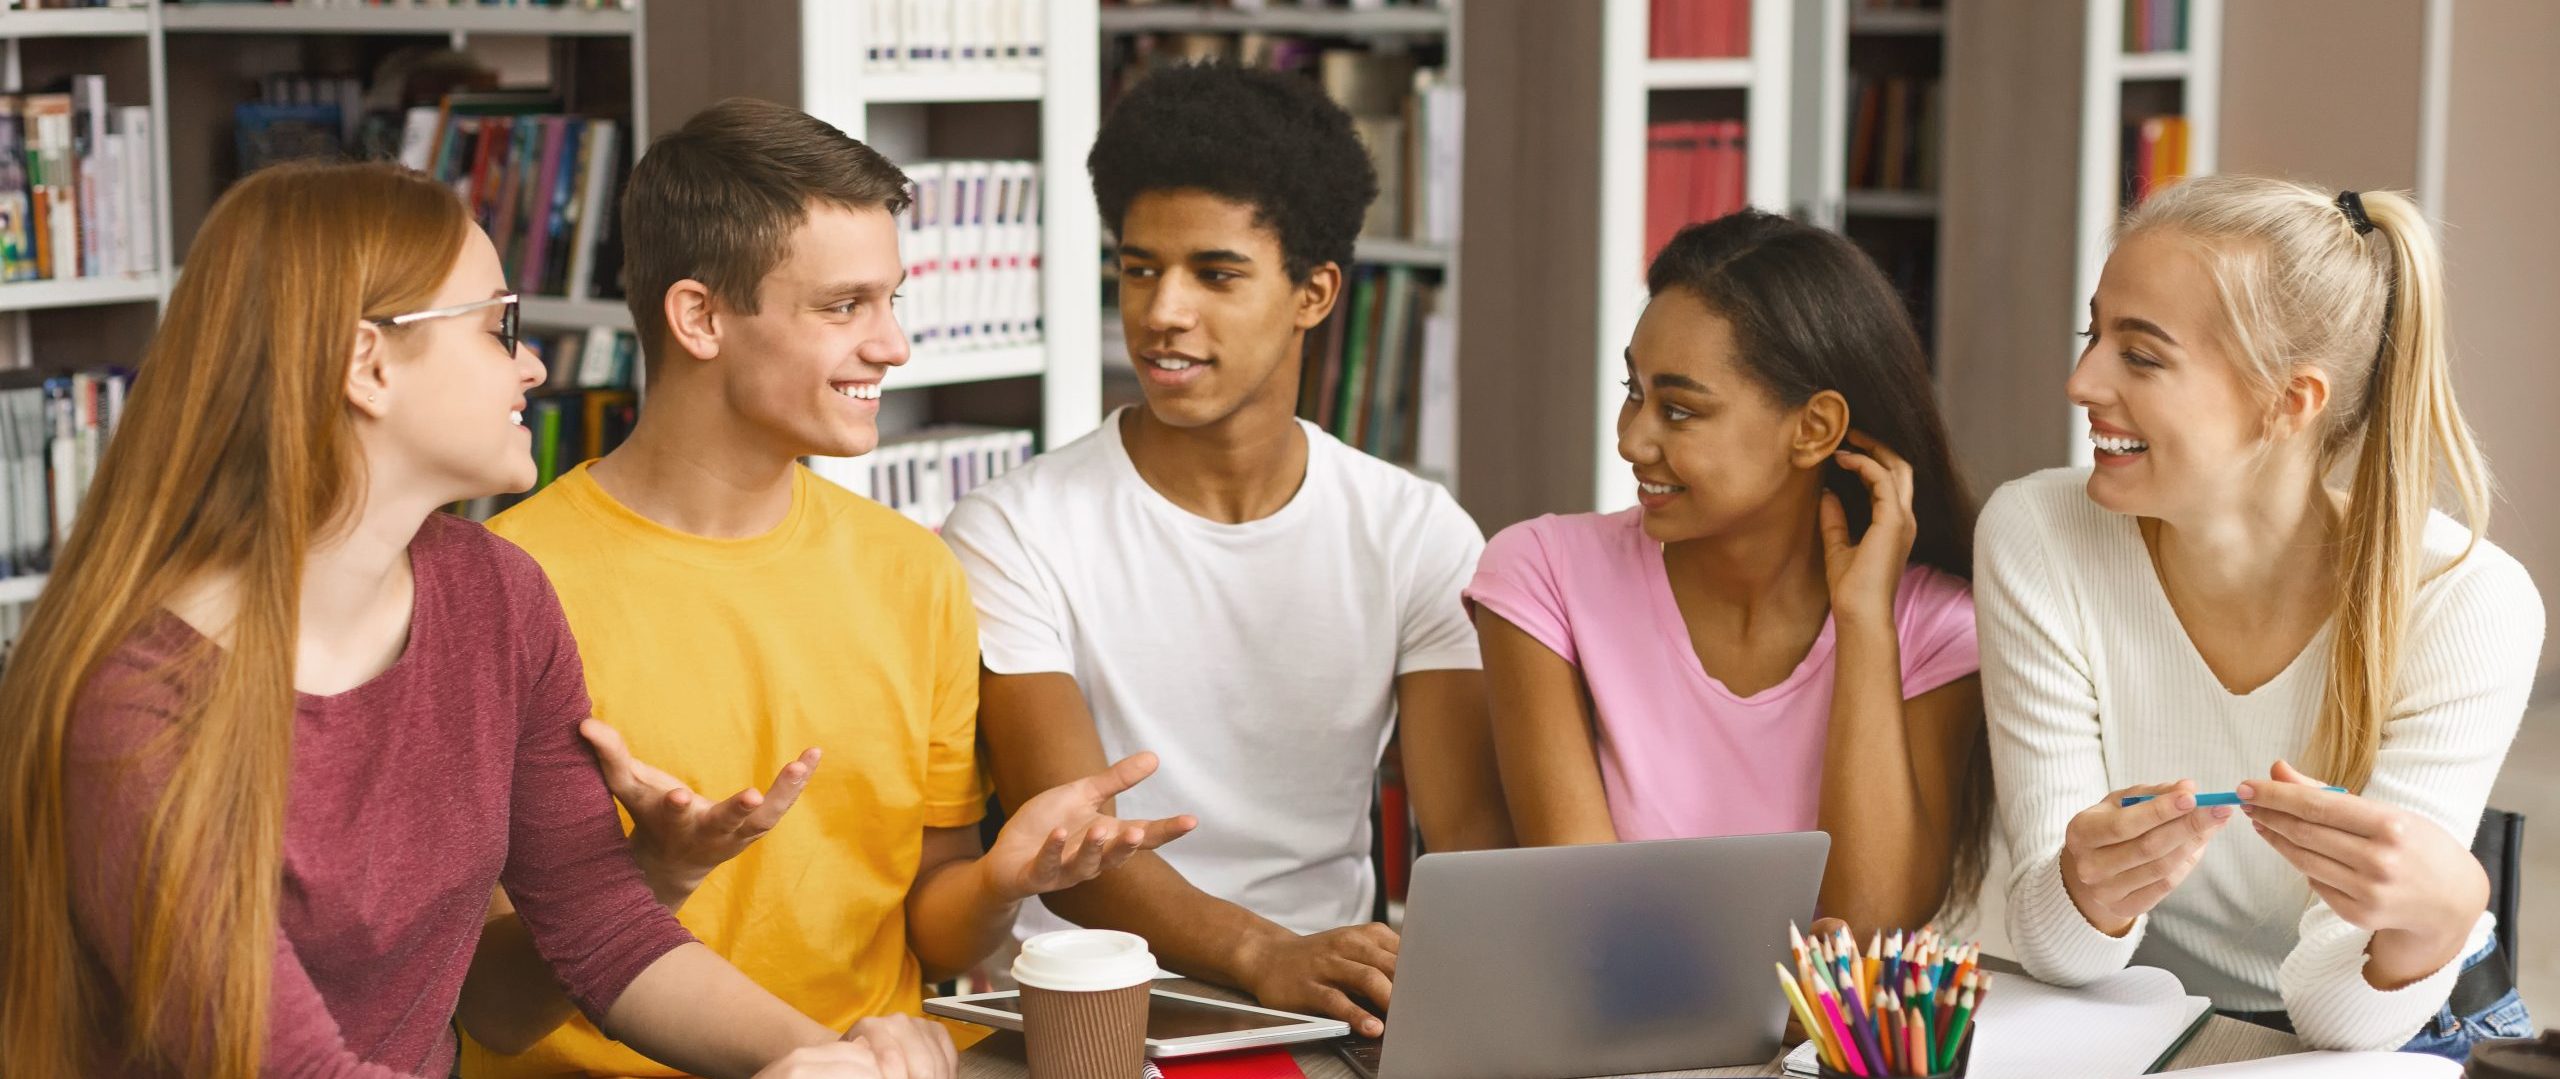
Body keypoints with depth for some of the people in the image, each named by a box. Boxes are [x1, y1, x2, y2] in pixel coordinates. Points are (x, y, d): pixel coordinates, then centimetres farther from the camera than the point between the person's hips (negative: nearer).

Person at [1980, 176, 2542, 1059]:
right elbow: (2054, 950, -15)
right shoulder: (2035, 539, -13)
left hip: (2417, 1040, 0)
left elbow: (2340, 1015, -18)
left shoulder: (2467, 605, -18)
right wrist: (2090, 889, -36)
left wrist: (2439, 913, -39)